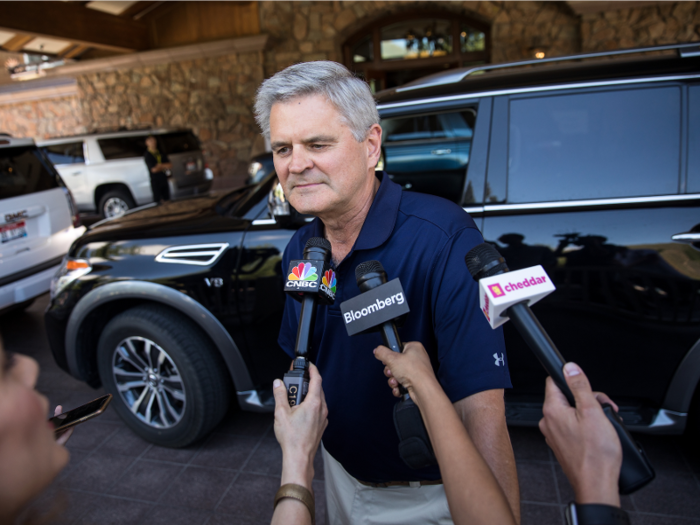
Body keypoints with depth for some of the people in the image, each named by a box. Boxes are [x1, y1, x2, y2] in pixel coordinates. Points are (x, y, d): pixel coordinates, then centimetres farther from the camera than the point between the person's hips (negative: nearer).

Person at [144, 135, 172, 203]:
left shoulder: (161, 154, 12)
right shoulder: (147, 155, -6)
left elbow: (170, 166, 8)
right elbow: (154, 169, -13)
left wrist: (160, 166, -9)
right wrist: (164, 166, -1)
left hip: (164, 180, 5)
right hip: (155, 182, -5)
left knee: (167, 200, 5)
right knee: (157, 201, -5)